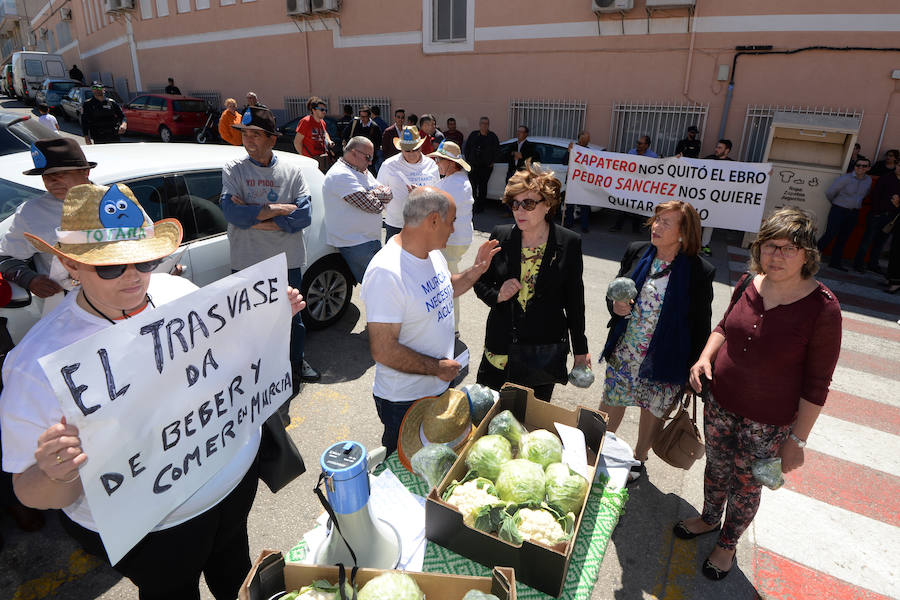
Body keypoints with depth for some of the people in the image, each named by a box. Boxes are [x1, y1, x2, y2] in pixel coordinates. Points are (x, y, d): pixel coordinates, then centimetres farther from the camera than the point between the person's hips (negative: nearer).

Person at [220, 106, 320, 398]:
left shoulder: (291, 170, 0)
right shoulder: (233, 169, -3)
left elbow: (304, 215, -12)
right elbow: (231, 211, -18)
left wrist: (256, 218, -16)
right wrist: (280, 209, -18)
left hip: (289, 260, 1)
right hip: (248, 262, -1)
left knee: (292, 317, 18)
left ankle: (296, 362, 41)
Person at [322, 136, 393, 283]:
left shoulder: (362, 170, 17)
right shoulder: (341, 175, -16)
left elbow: (388, 193, 8)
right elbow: (371, 205, -21)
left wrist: (372, 194, -12)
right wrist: (379, 194, 1)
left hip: (371, 239, 10)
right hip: (355, 244, -10)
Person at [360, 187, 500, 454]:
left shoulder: (433, 252, 0)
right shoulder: (386, 273, -29)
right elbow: (383, 350, -29)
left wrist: (476, 270, 5)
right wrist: (437, 367, -19)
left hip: (439, 387, 8)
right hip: (403, 402, -8)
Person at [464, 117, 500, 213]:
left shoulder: (492, 136, 5)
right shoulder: (473, 135, 10)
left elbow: (497, 150, 8)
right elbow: (466, 148, 13)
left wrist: (492, 162, 2)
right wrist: (468, 160, 6)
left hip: (486, 166, -1)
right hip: (473, 165, 2)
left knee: (482, 185, 0)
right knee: (472, 185, -3)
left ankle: (480, 206, 8)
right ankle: (472, 205, 7)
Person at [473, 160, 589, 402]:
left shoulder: (569, 243, -7)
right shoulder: (500, 236, -3)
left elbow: (574, 300, 0)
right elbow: (480, 282, 7)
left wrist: (580, 350, 5)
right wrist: (496, 295, -15)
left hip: (545, 348, -1)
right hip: (501, 346, 2)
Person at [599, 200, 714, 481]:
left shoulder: (700, 271, -14)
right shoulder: (636, 252, -3)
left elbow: (701, 327, -8)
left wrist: (693, 373, -5)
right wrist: (616, 306, -14)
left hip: (664, 361, -3)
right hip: (623, 353, 3)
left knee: (653, 411, 16)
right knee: (611, 405, 16)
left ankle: (638, 460, 43)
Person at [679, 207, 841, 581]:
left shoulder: (822, 308, -21)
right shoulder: (750, 283, -7)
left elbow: (817, 384, -15)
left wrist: (797, 440, -12)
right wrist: (705, 356, -8)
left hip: (769, 423, -4)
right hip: (720, 404, 4)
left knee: (745, 484, 17)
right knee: (716, 466, 23)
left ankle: (728, 542, 45)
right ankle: (709, 518, 52)